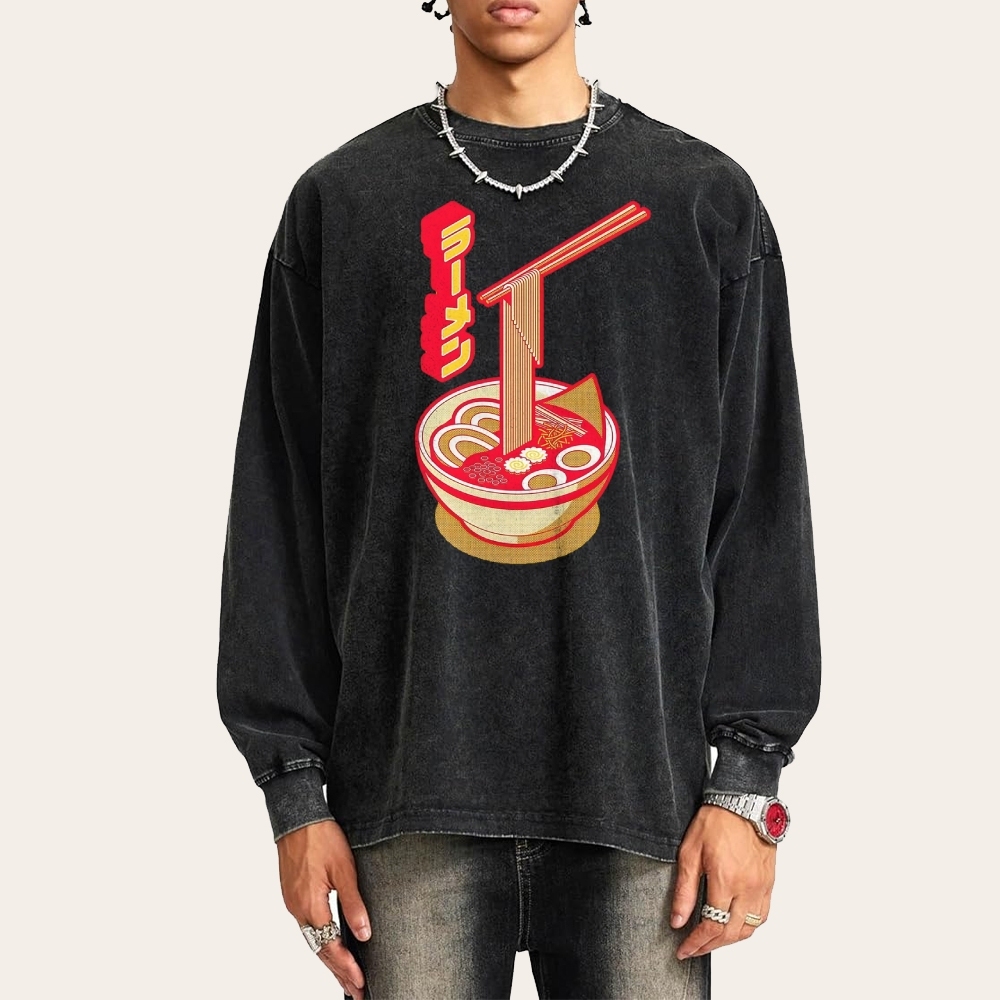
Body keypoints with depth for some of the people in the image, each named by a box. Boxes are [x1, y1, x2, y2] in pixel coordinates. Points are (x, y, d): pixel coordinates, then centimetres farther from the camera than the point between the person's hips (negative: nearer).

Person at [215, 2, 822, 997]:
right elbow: (278, 507, 7)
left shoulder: (706, 198, 8)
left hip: (641, 780, 0)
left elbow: (761, 504, 5)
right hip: (410, 790, 0)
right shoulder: (339, 200, 8)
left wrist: (748, 777, -1)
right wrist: (293, 786, 2)